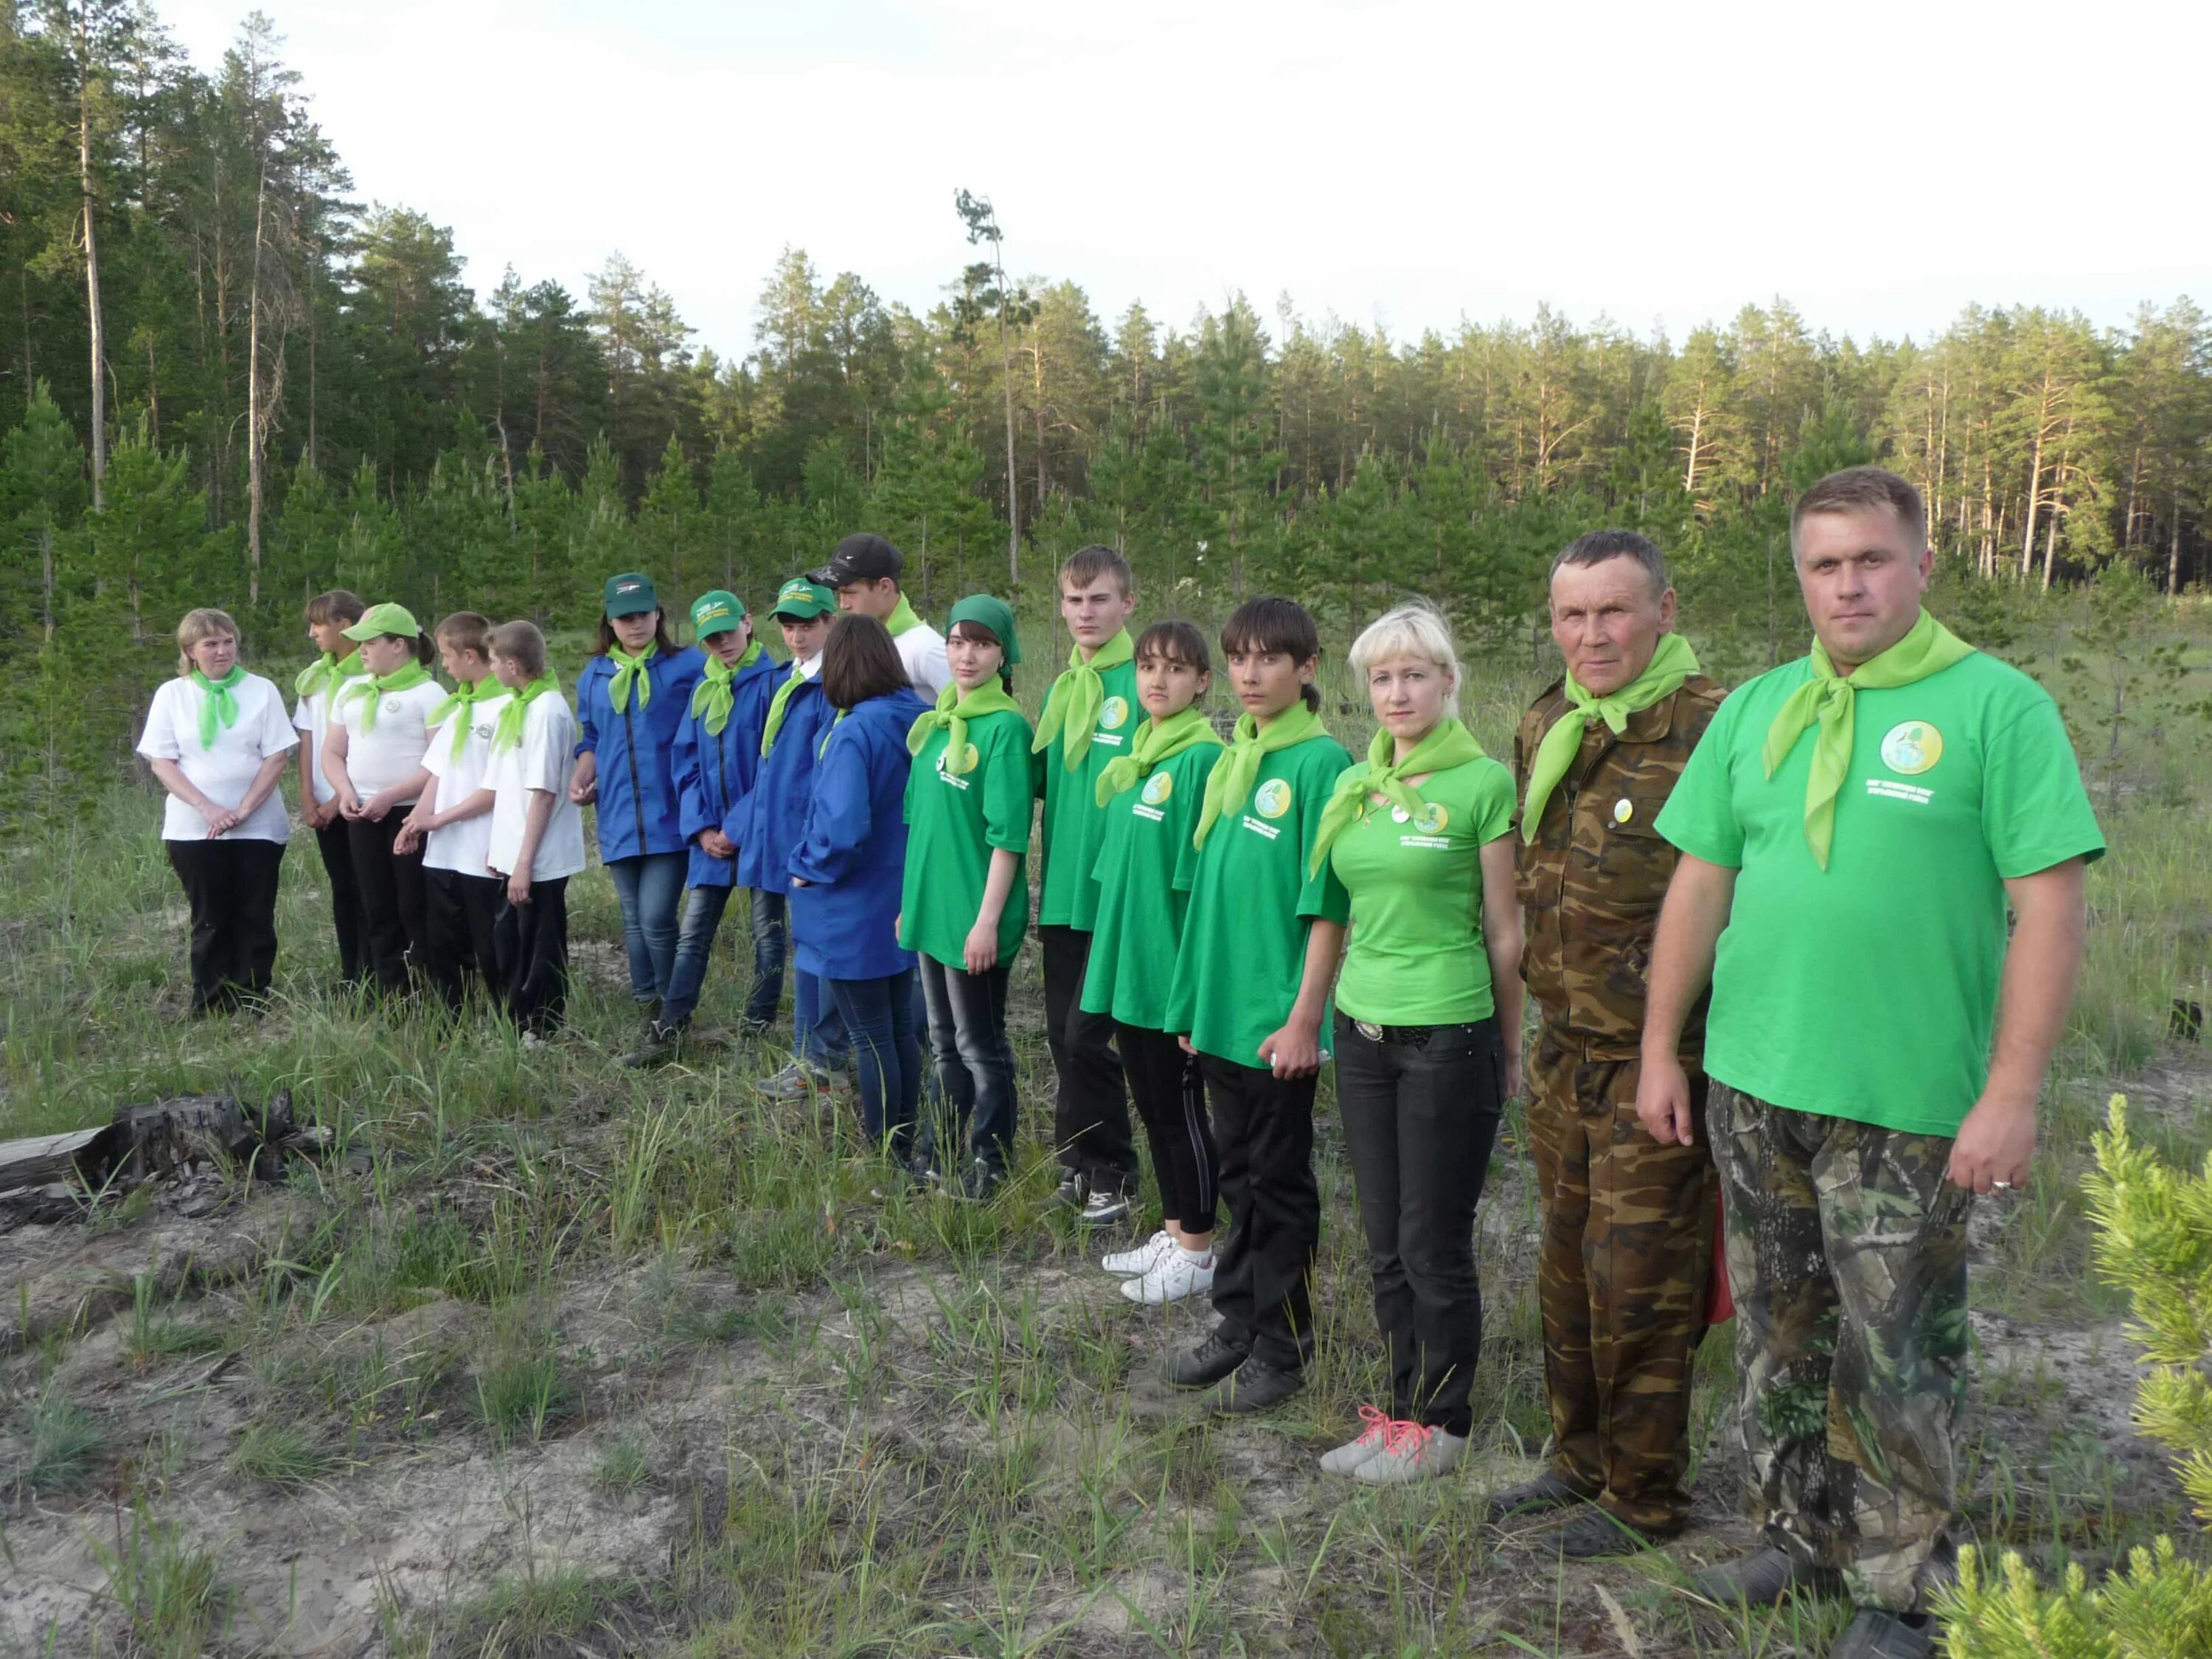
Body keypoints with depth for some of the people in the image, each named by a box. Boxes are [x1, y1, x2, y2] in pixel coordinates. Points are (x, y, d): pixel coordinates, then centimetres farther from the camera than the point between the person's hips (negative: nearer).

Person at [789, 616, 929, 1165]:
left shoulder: (853, 732, -22)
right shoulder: (918, 720, -1)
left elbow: (843, 827, -28)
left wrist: (810, 868, -11)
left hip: (853, 914, -7)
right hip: (902, 905, 7)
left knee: (870, 1036, 4)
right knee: (901, 1029, 17)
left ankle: (884, 1155, 14)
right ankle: (904, 1145, 28)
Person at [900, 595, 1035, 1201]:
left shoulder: (1005, 727, -14)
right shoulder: (936, 723, 9)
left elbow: (1008, 835, -17)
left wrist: (987, 920, -20)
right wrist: (912, 899, 15)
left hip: (975, 917, -7)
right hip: (931, 908, 7)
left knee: (981, 1045, 6)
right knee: (946, 1042, 19)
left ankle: (989, 1168, 20)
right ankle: (940, 1152, 31)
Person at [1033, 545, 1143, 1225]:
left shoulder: (1141, 686, -9)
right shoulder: (1059, 691, 11)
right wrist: (1046, 885, 13)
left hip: (1117, 895, -6)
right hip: (1062, 894, 6)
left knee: (1086, 1037, -4)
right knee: (1063, 1035, 12)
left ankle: (1111, 1174, 12)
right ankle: (1075, 1167, 26)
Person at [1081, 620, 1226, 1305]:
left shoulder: (1202, 759, -13)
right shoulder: (1133, 756, 10)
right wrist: (1106, 955, 15)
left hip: (1173, 968, -8)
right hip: (1127, 964, 8)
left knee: (1180, 1109, 4)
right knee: (1151, 1104, 16)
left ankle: (1197, 1252, 18)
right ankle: (1173, 1233, 30)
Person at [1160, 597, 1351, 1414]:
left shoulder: (1320, 761, -12)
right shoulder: (1230, 760, 10)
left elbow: (1329, 904, -15)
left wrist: (1305, 1016, -17)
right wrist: (1194, 997, 14)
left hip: (1279, 1018, -7)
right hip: (1221, 1007, 7)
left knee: (1280, 1180, 5)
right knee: (1239, 1172, 17)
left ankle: (1283, 1346, 19)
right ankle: (1238, 1323, 30)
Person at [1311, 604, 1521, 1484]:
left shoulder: (1484, 782, -8)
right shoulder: (1354, 784, 8)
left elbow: (1503, 930, -4)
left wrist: (1509, 1050, 1)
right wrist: (1327, 1013, 14)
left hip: (1449, 1036, -6)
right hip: (1363, 1034, 6)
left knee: (1435, 1244, 3)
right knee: (1385, 1244, 14)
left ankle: (1441, 1421, 20)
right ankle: (1404, 1405, 28)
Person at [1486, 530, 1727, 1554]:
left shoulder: (1710, 730, -17)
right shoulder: (1543, 730, 7)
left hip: (1659, 1058, -7)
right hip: (1563, 1049, 7)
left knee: (1641, 1281, 3)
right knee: (1567, 1266, 18)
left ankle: (1645, 1496, 22)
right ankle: (1581, 1457, 36)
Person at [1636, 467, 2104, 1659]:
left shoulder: (1996, 706, -7)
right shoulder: (1755, 710, 7)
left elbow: (2050, 910, -11)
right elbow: (1699, 889, 9)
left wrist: (2012, 1096, -15)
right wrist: (1660, 1051, 8)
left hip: (1909, 1104, -4)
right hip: (1752, 1089, 5)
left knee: (1896, 1358, 7)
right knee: (1779, 1334, 17)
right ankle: (1802, 1533, 36)